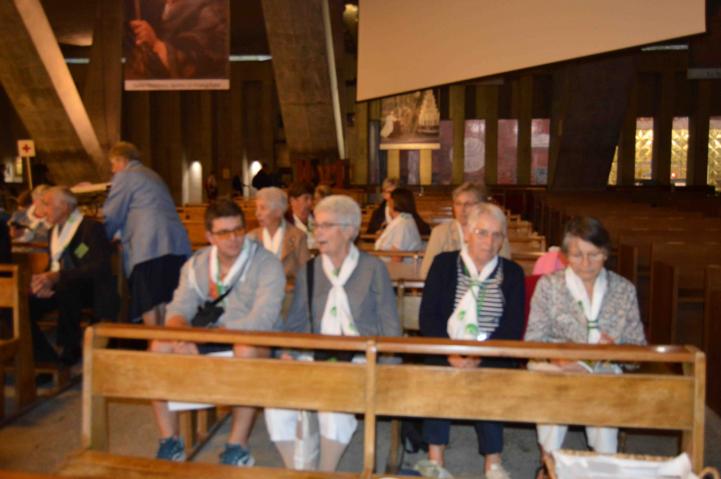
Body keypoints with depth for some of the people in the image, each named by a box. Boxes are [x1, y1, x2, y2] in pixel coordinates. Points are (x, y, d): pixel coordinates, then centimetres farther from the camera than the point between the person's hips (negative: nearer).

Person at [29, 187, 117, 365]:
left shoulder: (91, 227, -10)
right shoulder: (54, 231, 15)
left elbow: (100, 268, -22)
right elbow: (54, 266, 19)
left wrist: (57, 277, -32)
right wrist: (45, 281, -7)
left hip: (90, 289, -7)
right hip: (61, 286, 7)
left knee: (64, 286, -38)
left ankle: (70, 351, -21)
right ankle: (49, 361, -6)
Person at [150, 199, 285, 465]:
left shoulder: (266, 264, -12)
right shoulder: (196, 264, 5)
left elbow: (263, 319, -24)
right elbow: (179, 308, -2)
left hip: (255, 342, -4)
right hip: (208, 342, 5)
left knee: (246, 351, -38)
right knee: (159, 347, -17)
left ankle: (237, 446, -22)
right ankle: (170, 440, -6)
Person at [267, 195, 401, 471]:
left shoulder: (373, 269, 8)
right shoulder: (307, 272, 17)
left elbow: (391, 328, 5)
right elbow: (295, 326, 16)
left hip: (360, 359, -3)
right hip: (315, 359, 3)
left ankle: (326, 472, -10)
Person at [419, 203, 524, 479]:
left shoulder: (512, 273, 8)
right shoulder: (443, 264, 6)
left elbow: (514, 330, -1)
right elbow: (427, 318, -1)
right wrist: (450, 353, -16)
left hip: (491, 358, 0)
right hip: (445, 354, 0)